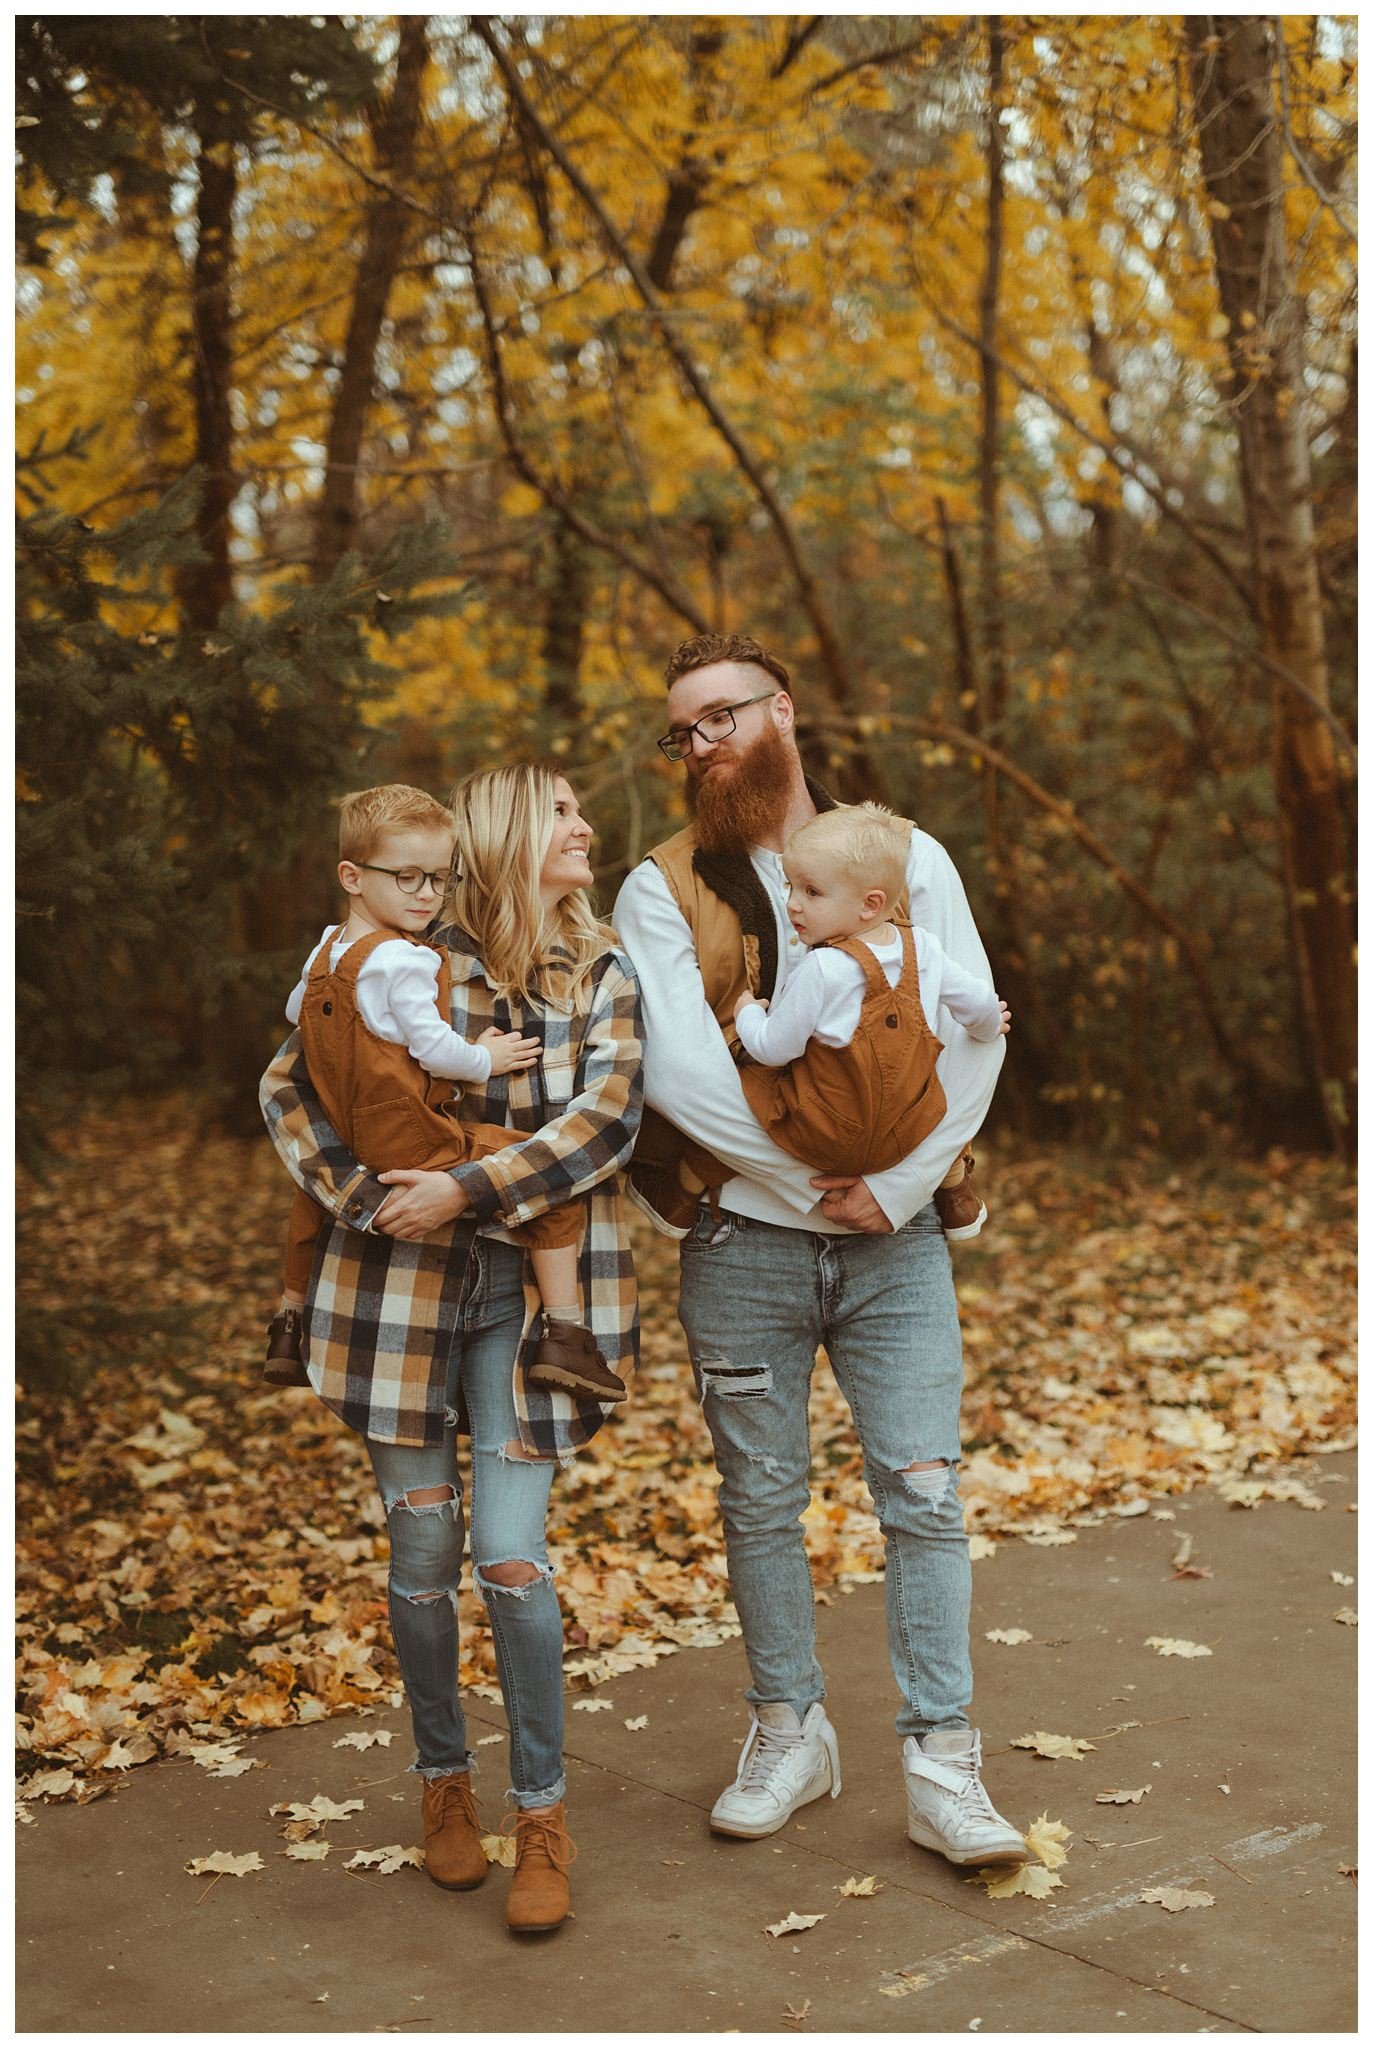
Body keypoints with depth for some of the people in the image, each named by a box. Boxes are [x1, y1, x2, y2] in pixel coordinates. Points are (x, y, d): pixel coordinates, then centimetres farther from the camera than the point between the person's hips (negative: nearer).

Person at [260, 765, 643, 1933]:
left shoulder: (602, 976, 6)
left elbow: (606, 1119, -7)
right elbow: (290, 1085, 3)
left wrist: (469, 1191, -17)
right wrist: (365, 1197, -10)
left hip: (530, 1288, 0)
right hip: (404, 1283, 0)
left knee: (510, 1556, -6)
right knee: (422, 1553, 7)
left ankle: (542, 1815, 9)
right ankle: (444, 1781, 28)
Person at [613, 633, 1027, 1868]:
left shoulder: (904, 859, 4)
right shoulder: (663, 888, 0)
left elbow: (972, 1033, -1)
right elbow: (677, 1069, -11)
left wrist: (897, 1186, -11)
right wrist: (815, 1180, -14)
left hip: (894, 1240, 0)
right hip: (743, 1243, 0)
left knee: (924, 1493, -1)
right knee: (762, 1500, 9)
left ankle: (942, 1771, 7)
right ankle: (790, 1734, 26)